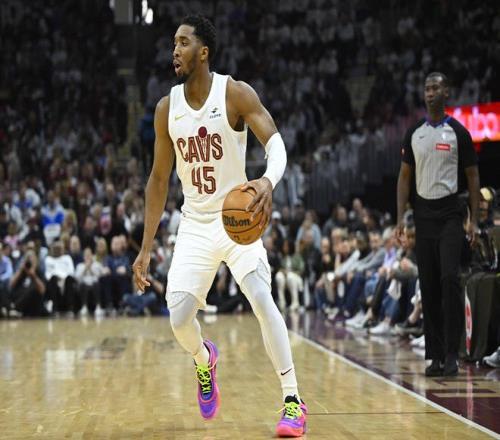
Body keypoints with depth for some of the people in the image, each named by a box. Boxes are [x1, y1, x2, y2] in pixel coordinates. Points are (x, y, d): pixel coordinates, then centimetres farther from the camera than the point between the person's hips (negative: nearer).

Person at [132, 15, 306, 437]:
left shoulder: (236, 93, -11)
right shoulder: (167, 108, 1)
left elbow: (275, 141, -23)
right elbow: (159, 179, 8)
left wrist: (269, 181, -46)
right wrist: (146, 249, 6)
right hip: (195, 224, 4)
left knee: (262, 299, -21)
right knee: (179, 318, -7)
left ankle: (293, 401, -13)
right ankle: (205, 359, 29)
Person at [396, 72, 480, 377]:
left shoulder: (458, 132, -2)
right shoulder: (414, 134, 9)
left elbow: (473, 177, 1)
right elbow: (405, 177, 12)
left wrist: (474, 220, -5)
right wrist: (401, 217, 3)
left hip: (450, 215, -4)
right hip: (424, 214, 4)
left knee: (449, 279, -15)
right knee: (428, 286, 5)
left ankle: (452, 354, -11)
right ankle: (435, 355, 10)